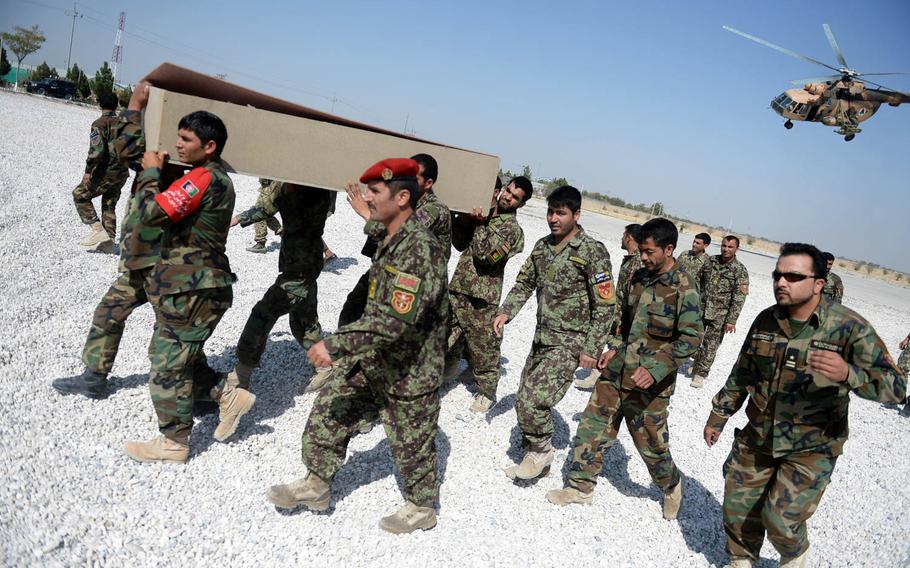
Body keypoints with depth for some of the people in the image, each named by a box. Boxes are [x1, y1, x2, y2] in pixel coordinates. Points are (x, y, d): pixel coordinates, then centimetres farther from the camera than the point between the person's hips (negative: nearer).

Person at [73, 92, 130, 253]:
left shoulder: (100, 123, -9)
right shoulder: (123, 123, 11)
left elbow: (97, 149, -20)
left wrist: (88, 171, -17)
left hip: (106, 172, -7)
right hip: (122, 173, 7)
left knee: (80, 195, 7)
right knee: (109, 205, 16)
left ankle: (98, 230, -3)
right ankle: (109, 240, 13)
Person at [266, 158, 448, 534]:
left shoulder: (419, 248, -27)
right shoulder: (392, 240, 5)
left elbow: (396, 319, -34)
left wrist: (337, 344, -32)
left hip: (409, 372, -9)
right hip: (374, 363, 9)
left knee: (411, 444, 11)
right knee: (328, 412, 12)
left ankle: (422, 508, 35)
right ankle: (316, 485, 30)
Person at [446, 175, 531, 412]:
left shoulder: (512, 229, -8)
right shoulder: (484, 213, 12)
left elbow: (485, 254, -21)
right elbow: (460, 244, 16)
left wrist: (479, 223, -14)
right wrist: (463, 220, -1)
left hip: (481, 297, -6)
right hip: (457, 289, 6)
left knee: (481, 347, 5)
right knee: (445, 338, 14)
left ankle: (487, 392, 24)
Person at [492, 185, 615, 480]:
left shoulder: (593, 252, -14)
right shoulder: (542, 246, 7)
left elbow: (605, 306, -13)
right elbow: (524, 283, 16)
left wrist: (591, 349, -14)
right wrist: (506, 312, -1)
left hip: (570, 343, -7)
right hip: (542, 337, 7)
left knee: (531, 399, -18)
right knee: (526, 398, 14)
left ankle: (541, 450, 10)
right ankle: (537, 462, 33)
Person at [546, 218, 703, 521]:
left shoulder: (683, 288, -15)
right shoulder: (640, 277, 7)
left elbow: (691, 337, -18)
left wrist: (655, 368, -26)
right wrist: (615, 349, 7)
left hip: (649, 382, -6)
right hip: (616, 371, 7)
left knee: (651, 442, 8)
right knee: (592, 427, 8)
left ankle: (671, 485, 37)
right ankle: (581, 487, 23)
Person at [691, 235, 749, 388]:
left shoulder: (740, 271, -10)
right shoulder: (710, 261, 3)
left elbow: (739, 298, -12)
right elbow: (698, 281, 14)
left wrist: (731, 320, -17)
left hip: (719, 314, -4)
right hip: (700, 309, 4)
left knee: (711, 344, -1)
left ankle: (701, 373, 10)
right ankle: (697, 365, 35)